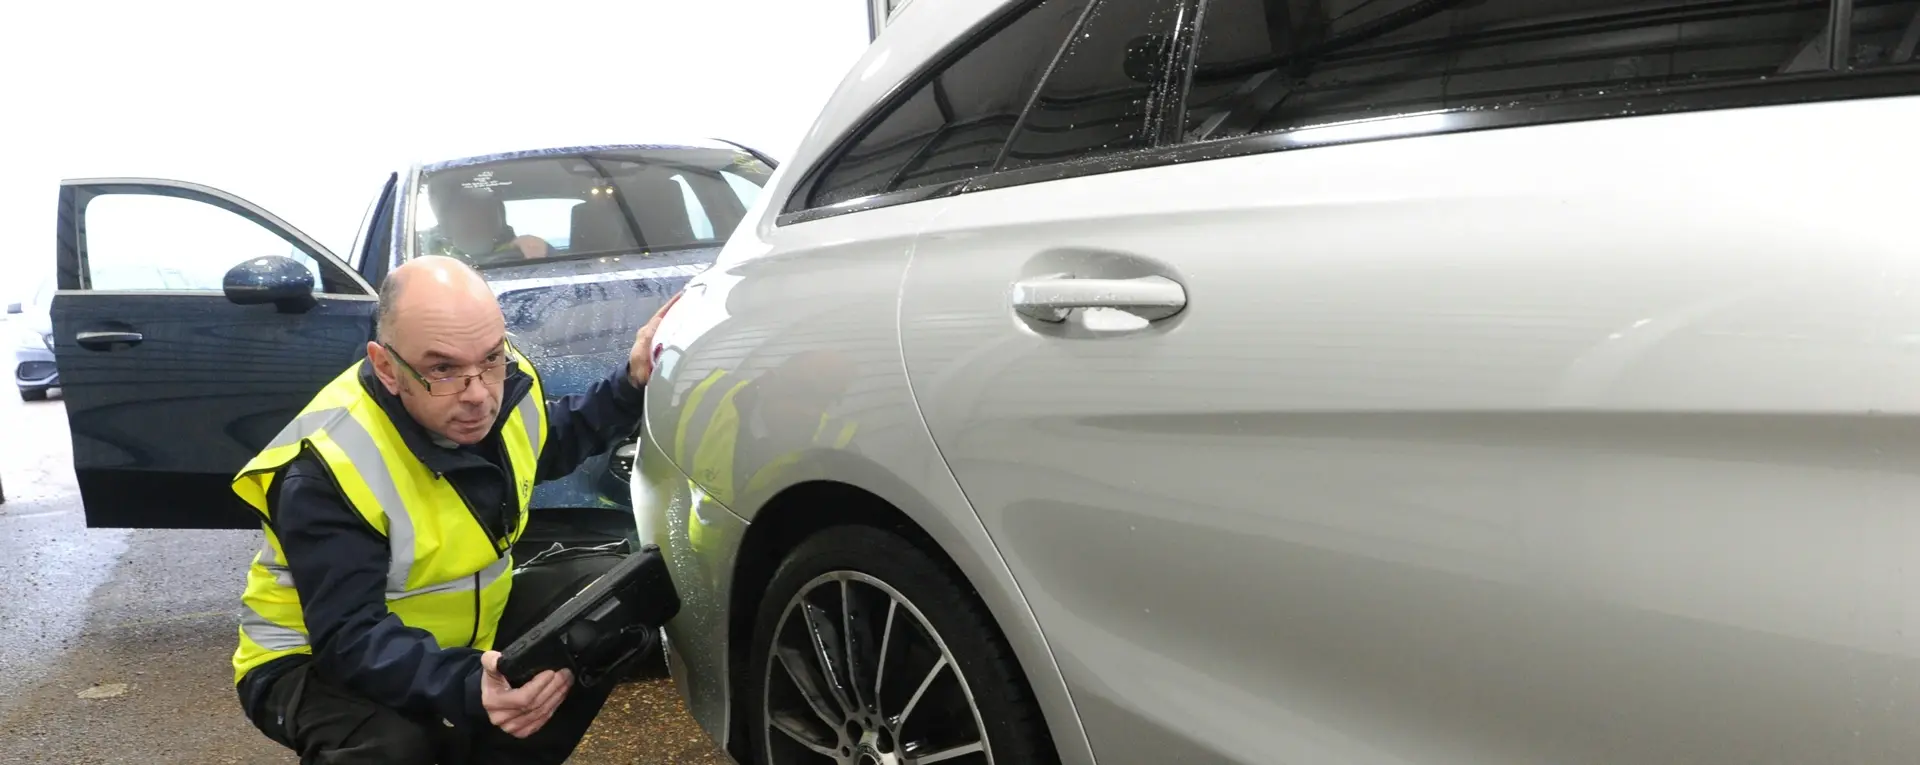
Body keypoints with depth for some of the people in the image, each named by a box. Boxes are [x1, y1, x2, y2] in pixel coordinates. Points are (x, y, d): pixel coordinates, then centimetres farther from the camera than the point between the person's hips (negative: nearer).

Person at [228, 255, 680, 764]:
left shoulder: (511, 386, -11)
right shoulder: (329, 465, -31)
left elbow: (546, 447, 14)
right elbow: (348, 639, -33)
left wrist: (631, 384, 1)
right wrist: (469, 687, -50)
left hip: (465, 629, 7)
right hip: (319, 661, -7)